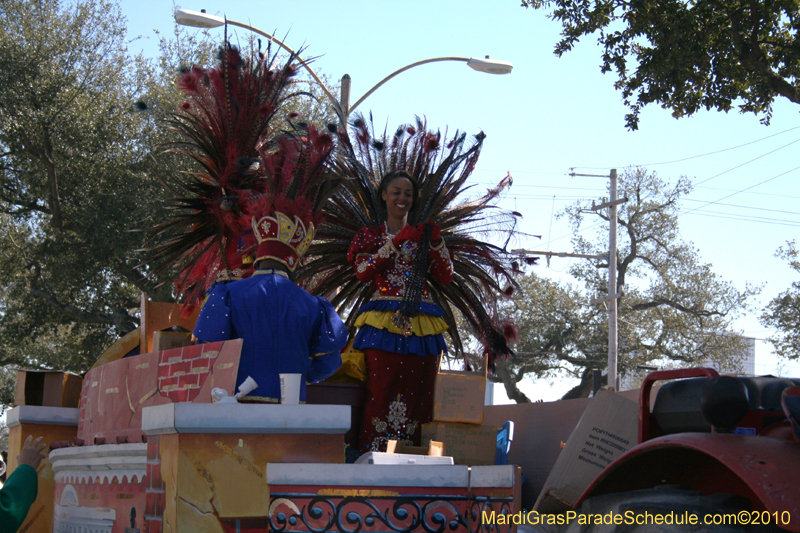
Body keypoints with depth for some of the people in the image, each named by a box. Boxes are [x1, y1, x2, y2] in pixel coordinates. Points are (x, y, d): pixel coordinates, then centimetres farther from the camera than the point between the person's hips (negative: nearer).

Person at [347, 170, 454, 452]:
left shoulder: (422, 236, 21)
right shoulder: (371, 235, 14)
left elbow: (446, 277, 11)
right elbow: (363, 272, -5)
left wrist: (437, 243, -3)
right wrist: (396, 242, -10)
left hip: (421, 326, 3)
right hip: (385, 324, -3)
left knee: (418, 399, -3)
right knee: (381, 396, -13)